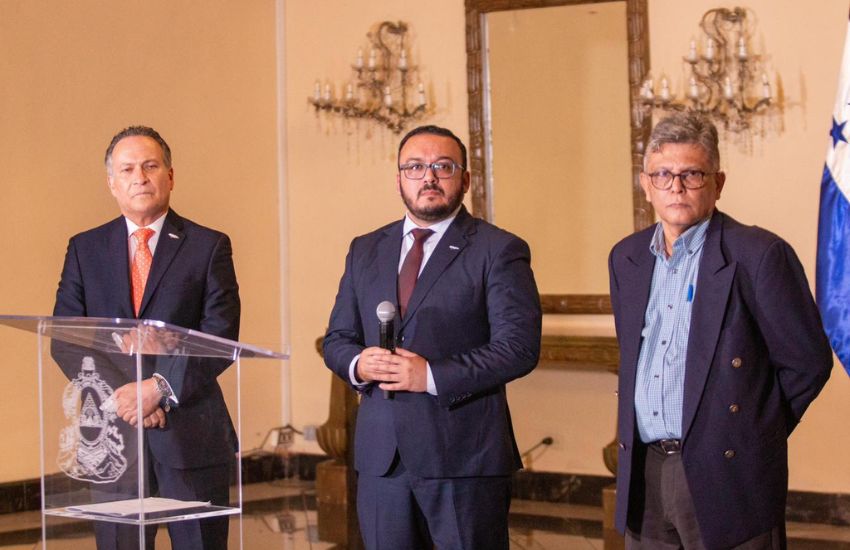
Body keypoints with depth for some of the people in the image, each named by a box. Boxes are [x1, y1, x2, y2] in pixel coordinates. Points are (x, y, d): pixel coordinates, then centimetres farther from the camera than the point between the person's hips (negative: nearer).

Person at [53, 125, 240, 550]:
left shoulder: (208, 247, 4)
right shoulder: (85, 249, 10)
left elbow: (221, 336, -5)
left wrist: (160, 388, -16)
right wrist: (116, 397, -10)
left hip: (190, 431, -1)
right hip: (111, 431, 2)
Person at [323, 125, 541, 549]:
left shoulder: (498, 251, -1)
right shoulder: (366, 251, 15)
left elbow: (519, 347, -11)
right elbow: (336, 339, 17)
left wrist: (431, 375, -18)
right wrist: (358, 364, -7)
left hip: (464, 456, -4)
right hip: (381, 459, 5)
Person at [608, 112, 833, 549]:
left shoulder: (759, 255, -9)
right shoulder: (626, 258, 11)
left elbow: (807, 361, -6)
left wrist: (755, 431, 2)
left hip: (727, 476, -5)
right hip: (642, 476, 6)